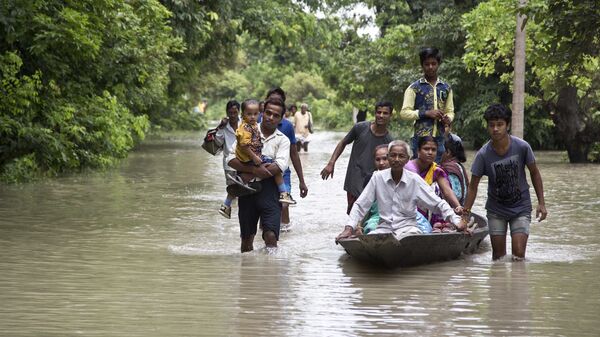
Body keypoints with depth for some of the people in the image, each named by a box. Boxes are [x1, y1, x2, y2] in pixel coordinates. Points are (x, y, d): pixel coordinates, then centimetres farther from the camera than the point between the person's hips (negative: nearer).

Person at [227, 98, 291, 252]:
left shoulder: (282, 140, 7)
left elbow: (281, 166, -10)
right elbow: (232, 159, -3)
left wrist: (249, 176, -13)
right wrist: (254, 169, -20)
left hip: (270, 189, -1)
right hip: (247, 189, 1)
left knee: (271, 236, -16)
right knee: (247, 238, 9)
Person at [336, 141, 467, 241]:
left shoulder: (414, 180, 1)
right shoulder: (378, 177, 3)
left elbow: (438, 204, 3)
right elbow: (360, 205, 5)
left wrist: (457, 221, -9)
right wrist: (349, 228, -7)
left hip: (407, 227, -2)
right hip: (384, 227, 2)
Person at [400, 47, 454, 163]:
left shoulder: (446, 88, 14)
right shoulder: (414, 88, 1)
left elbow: (450, 111, 20)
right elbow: (404, 113, -3)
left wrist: (448, 119, -4)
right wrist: (426, 113, -14)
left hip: (439, 139, 4)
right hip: (420, 138, -4)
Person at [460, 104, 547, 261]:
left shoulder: (522, 147, -16)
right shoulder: (483, 155, -16)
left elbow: (534, 173, 0)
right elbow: (473, 186, -8)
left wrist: (541, 203, -3)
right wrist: (465, 214, -12)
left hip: (521, 208, -1)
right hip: (496, 210, 1)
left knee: (518, 255, -10)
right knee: (498, 256, 5)